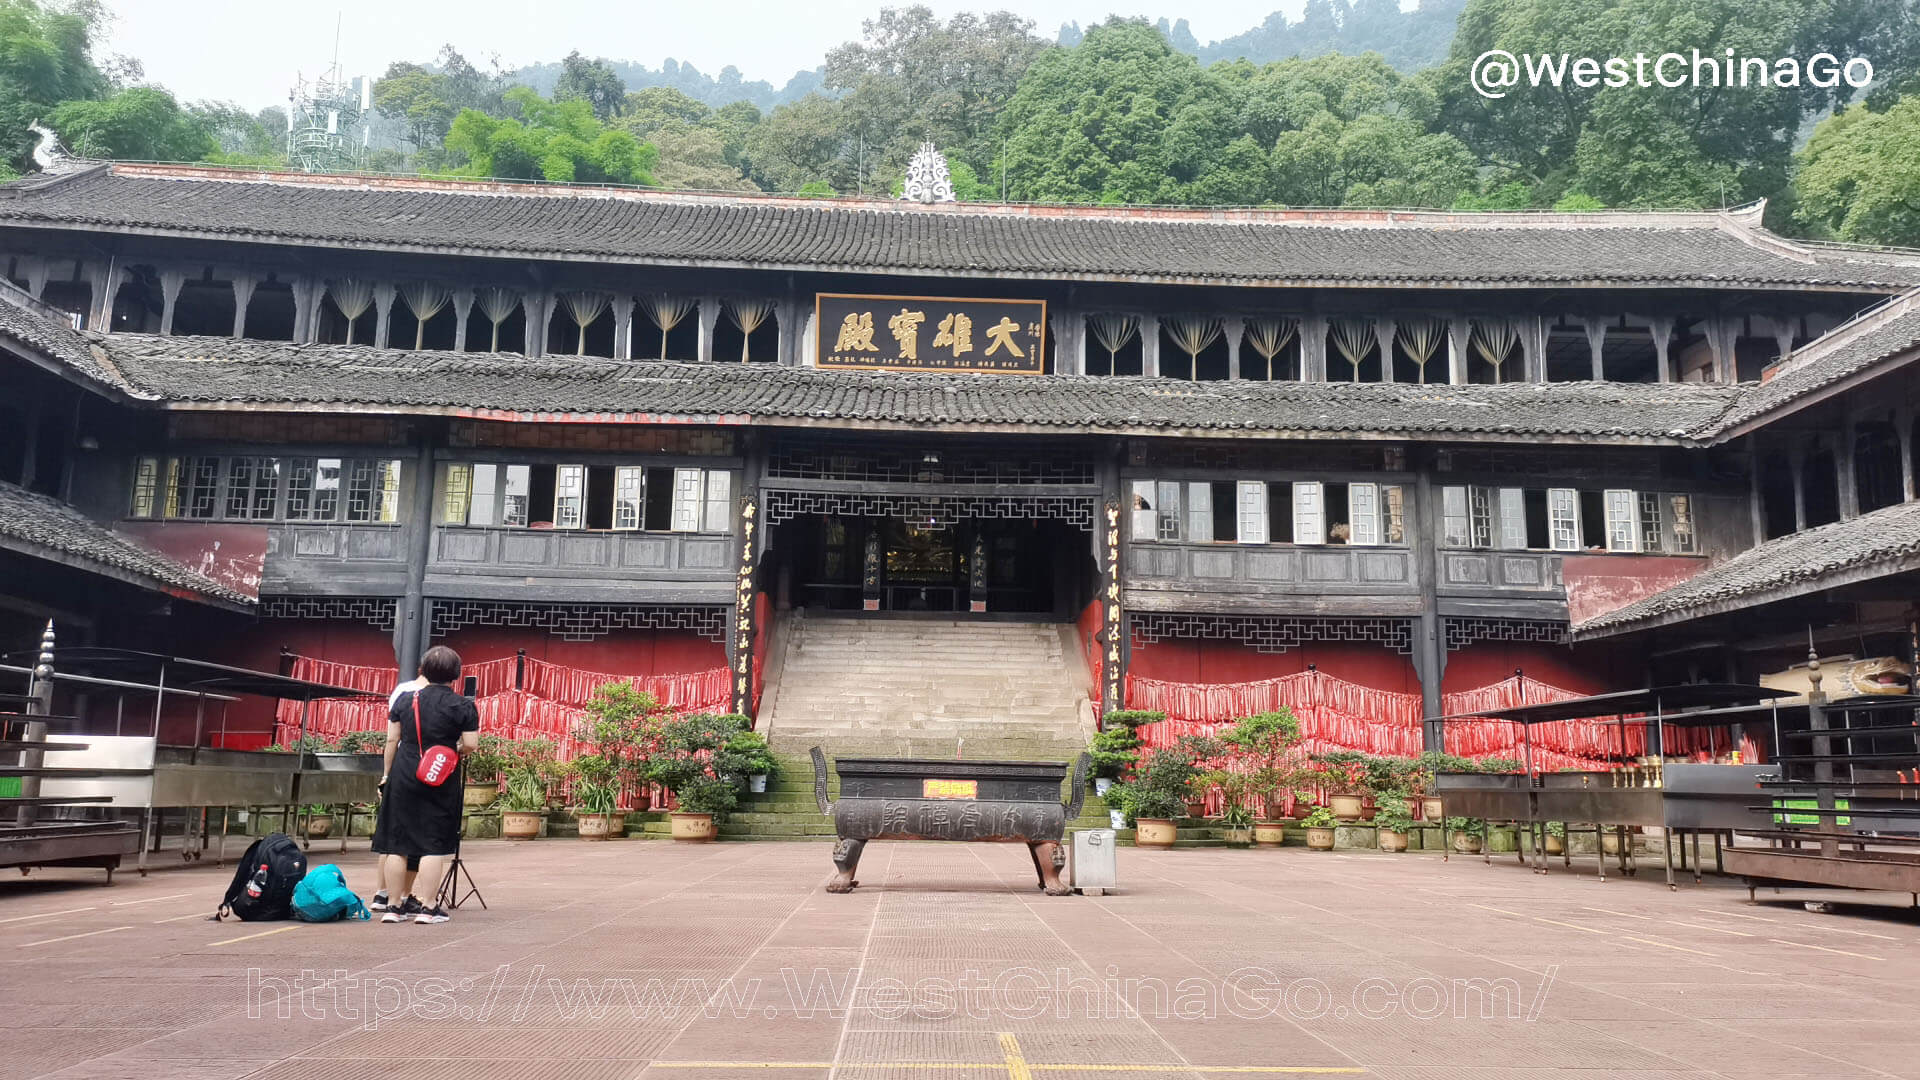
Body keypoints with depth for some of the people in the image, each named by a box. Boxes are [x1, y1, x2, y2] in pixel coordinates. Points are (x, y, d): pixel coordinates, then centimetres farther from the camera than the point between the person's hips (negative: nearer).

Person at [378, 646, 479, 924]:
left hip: (403, 776, 3)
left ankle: (394, 906, 14)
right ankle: (426, 907, 0)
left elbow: (392, 740, 6)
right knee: (434, 844, 2)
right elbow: (471, 745, -8)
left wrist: (387, 774, 15)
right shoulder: (463, 706, -5)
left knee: (397, 843, 10)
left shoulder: (404, 700, 5)